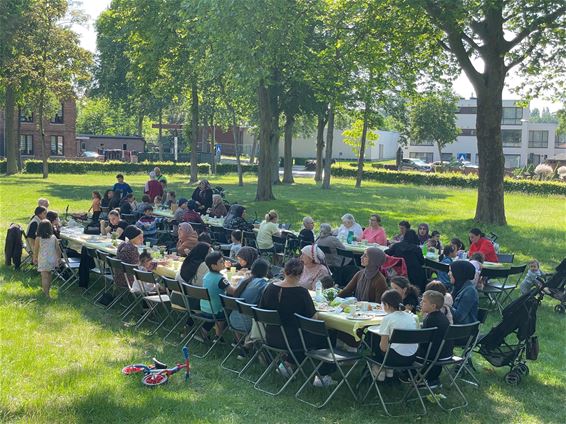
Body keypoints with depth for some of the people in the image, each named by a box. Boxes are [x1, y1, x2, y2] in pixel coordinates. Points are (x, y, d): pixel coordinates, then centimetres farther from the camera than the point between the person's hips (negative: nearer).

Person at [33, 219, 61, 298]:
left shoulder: (38, 239, -12)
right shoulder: (54, 237, -5)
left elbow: (35, 250, -3)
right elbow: (58, 249, 0)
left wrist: (34, 259, 12)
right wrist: (59, 257, 14)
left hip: (43, 261, -3)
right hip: (52, 260, 3)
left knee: (44, 277, -2)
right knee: (49, 275, 20)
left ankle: (47, 294, -6)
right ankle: (47, 289, 35)